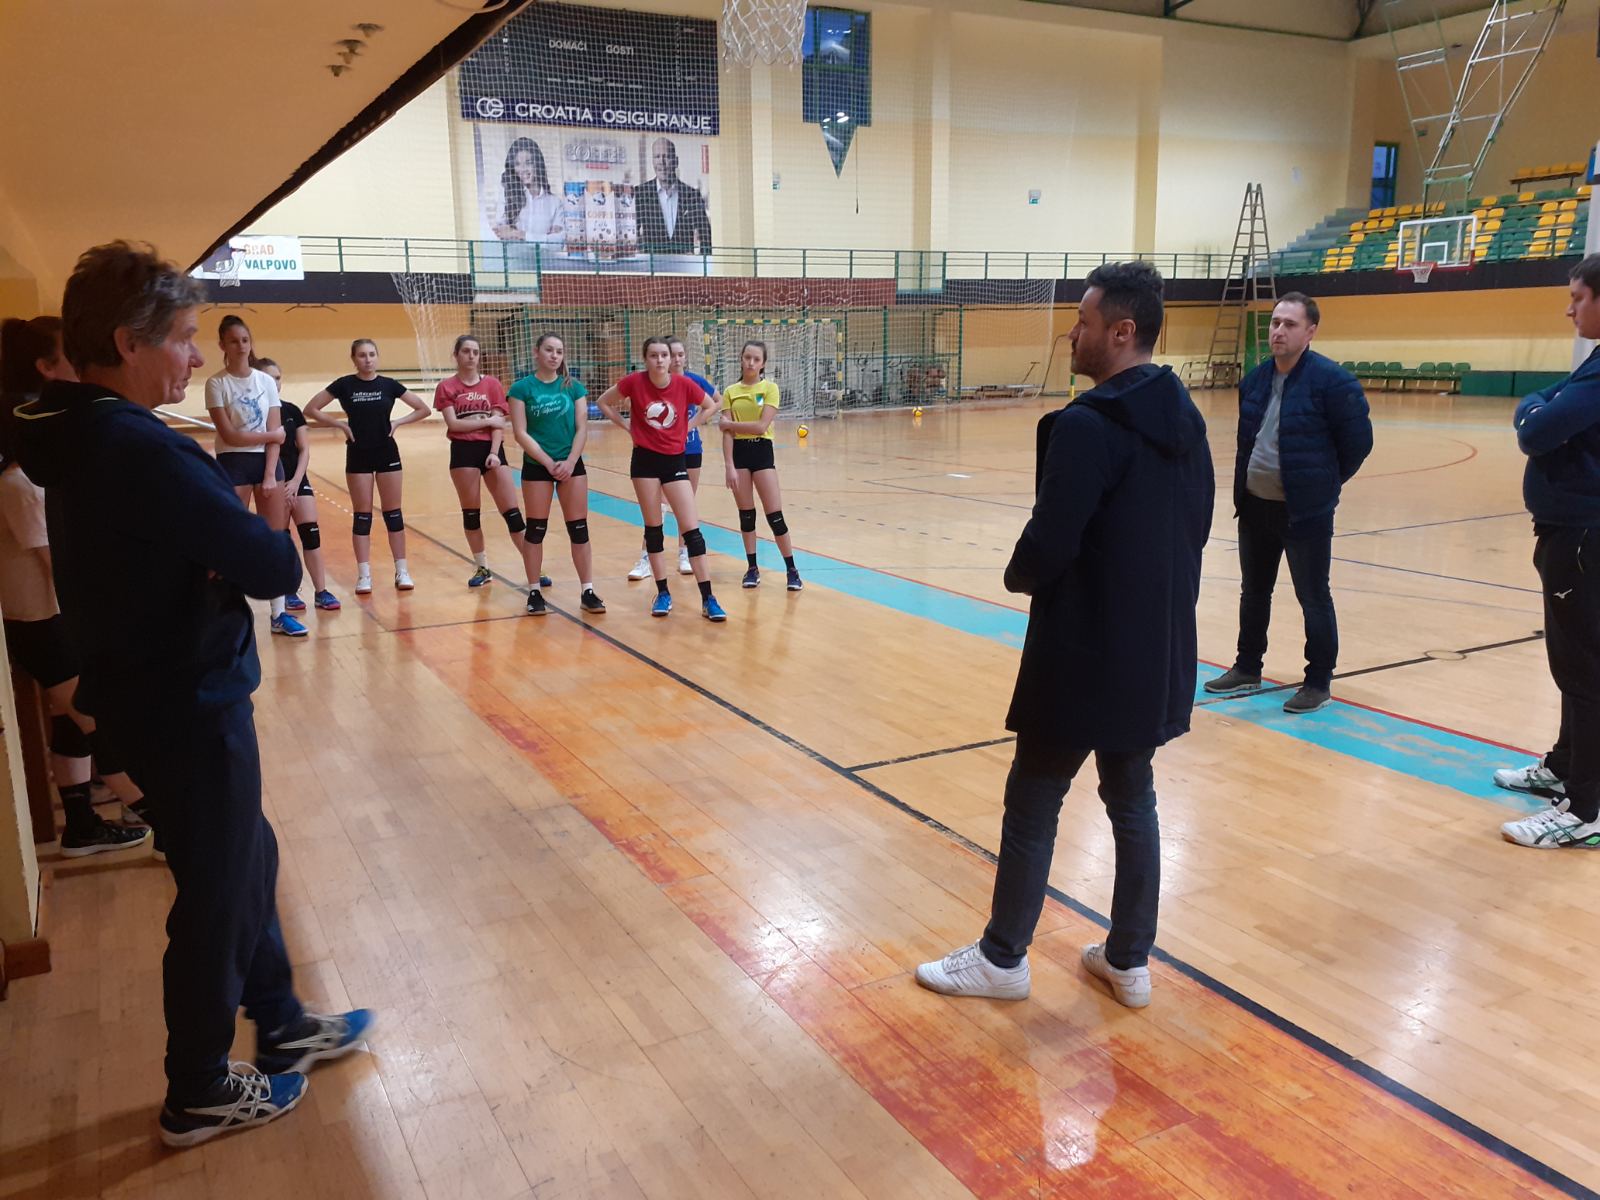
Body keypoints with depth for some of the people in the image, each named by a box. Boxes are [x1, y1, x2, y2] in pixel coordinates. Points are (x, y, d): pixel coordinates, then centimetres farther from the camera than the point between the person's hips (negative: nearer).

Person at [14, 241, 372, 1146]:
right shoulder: (142, 450, -26)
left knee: (246, 859, 23)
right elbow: (273, 570, -27)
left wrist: (239, 519, -10)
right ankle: (199, 1096, 28)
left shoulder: (81, 438, 5)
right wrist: (273, 520, -6)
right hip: (191, 710, -9)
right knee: (216, 895, 8)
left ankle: (281, 1025, 41)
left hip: (152, 695, 9)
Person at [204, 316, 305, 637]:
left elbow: (276, 435, -1)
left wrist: (270, 474, -9)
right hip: (233, 465, -3)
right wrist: (271, 434, -6)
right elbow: (229, 435, -13)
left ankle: (279, 612, 8)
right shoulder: (216, 384, -5)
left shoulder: (266, 381, 4)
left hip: (267, 461, 3)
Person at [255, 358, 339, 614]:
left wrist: (296, 480, -9)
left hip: (297, 480, 3)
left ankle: (321, 591, 1)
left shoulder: (292, 411, 5)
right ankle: (288, 592, 15)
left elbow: (304, 450, 4)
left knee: (311, 532, -3)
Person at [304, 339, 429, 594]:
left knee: (393, 513, 4)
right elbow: (311, 409, 0)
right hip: (358, 455, -1)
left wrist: (398, 422, -5)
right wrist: (340, 424, -8)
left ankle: (402, 571, 10)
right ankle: (364, 575, 7)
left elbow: (423, 409, 4)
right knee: (362, 515, 3)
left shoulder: (389, 384, 0)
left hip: (387, 453, 1)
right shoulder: (344, 385, -3)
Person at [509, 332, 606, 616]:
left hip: (571, 465, 2)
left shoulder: (574, 387, 4)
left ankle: (587, 591, 9)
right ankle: (534, 592, 14)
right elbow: (520, 433, -8)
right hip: (537, 466, -2)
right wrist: (549, 463, -13)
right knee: (536, 529, 5)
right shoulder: (522, 387, -4)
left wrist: (569, 462, -13)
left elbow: (582, 428, 0)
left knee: (579, 529, 3)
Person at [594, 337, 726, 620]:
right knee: (653, 527, 6)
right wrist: (627, 426, -1)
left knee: (691, 528, -4)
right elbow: (604, 402, 6)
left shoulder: (684, 385, -7)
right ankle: (663, 594, 16)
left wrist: (689, 425, 2)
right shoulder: (634, 382, -8)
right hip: (645, 460, 0)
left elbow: (711, 405, 11)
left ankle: (707, 598, -3)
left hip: (675, 461, 0)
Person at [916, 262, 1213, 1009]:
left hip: (1085, 653, -8)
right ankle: (1129, 960, 28)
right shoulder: (1186, 418, 7)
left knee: (1032, 804, 7)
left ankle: (1003, 958, 21)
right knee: (1133, 800, 17)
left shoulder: (1086, 425, -20)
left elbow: (1047, 547, -22)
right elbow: (1196, 528, 13)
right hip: (1157, 649, 8)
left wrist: (1018, 576, -1)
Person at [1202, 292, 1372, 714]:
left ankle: (1319, 682, 17)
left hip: (1305, 512, -7)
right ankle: (1247, 669, 31)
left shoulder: (1332, 380, -14)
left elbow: (1358, 441, -8)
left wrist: (1325, 482, 1)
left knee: (1313, 598, 4)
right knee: (1253, 592, 17)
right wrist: (1246, 483, 14)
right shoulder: (1255, 379, 6)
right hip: (1254, 505, 7)